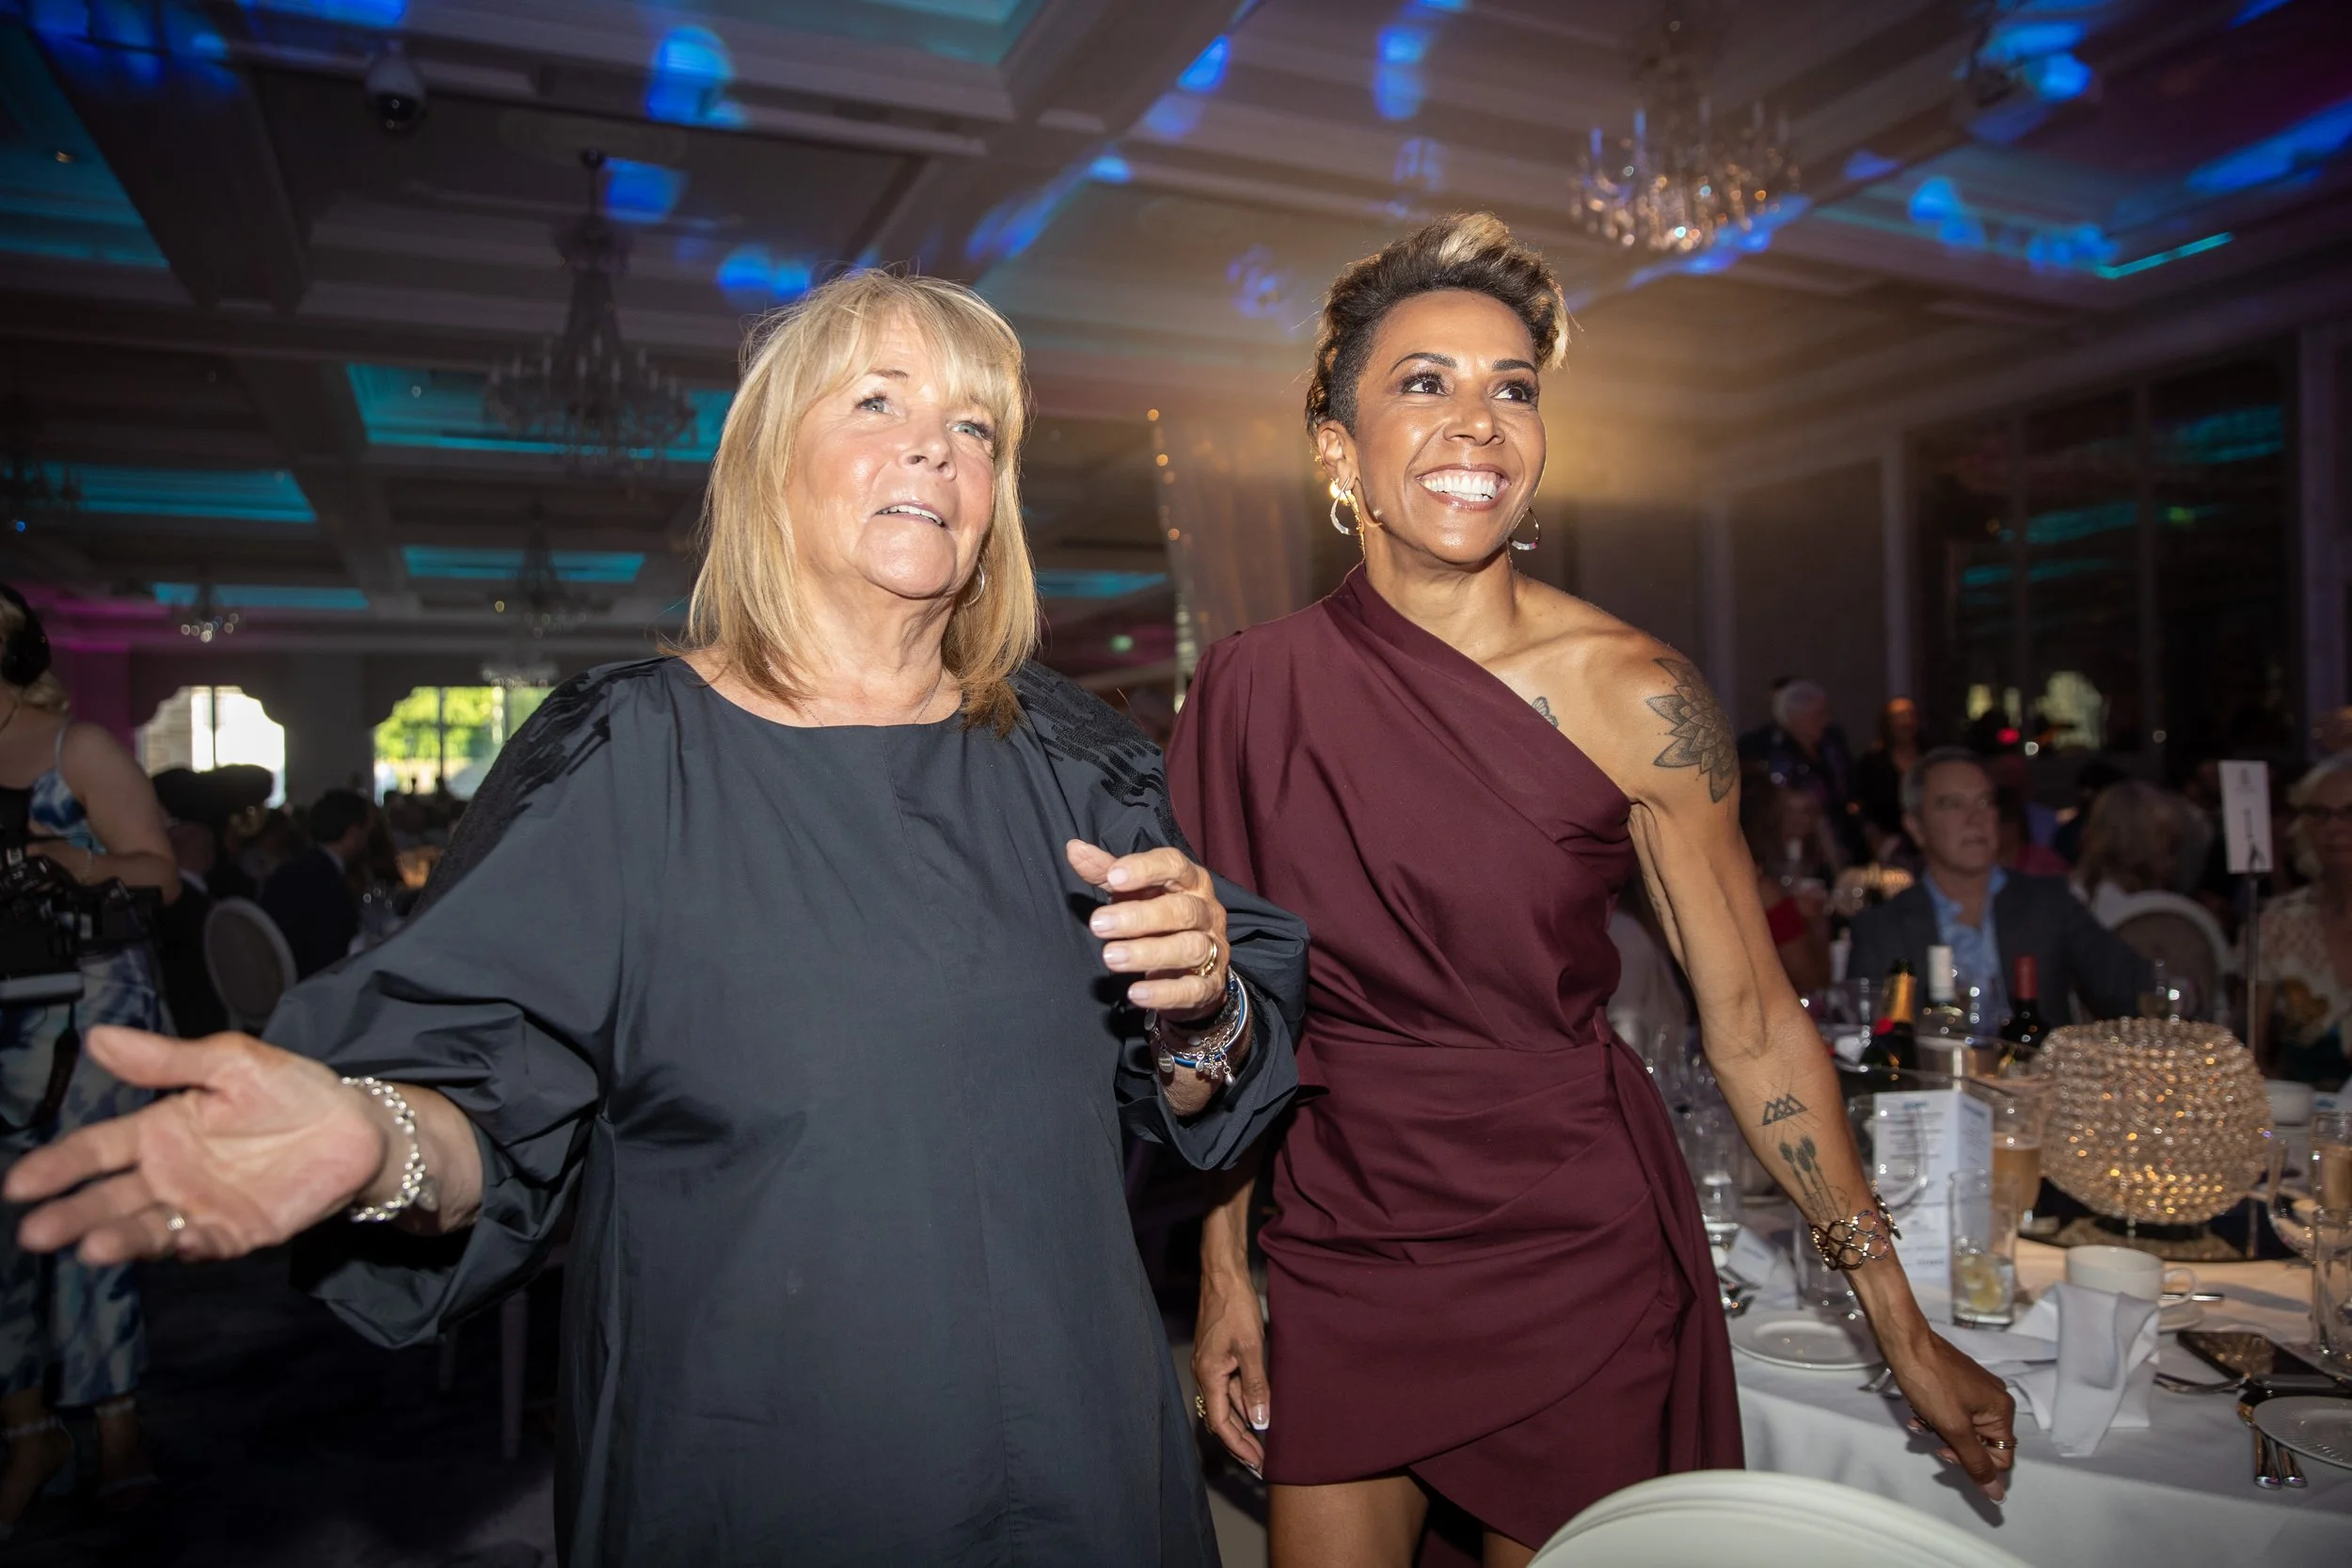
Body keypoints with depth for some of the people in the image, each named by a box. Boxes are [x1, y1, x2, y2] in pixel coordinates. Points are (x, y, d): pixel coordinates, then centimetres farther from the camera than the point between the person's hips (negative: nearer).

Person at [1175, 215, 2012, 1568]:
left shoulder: (1629, 694, -13)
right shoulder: (1248, 687, -7)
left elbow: (1754, 1025, -7)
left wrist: (1906, 1332, -4)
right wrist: (1225, 1270, 3)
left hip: (1575, 1255, -1)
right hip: (1335, 1252, 2)